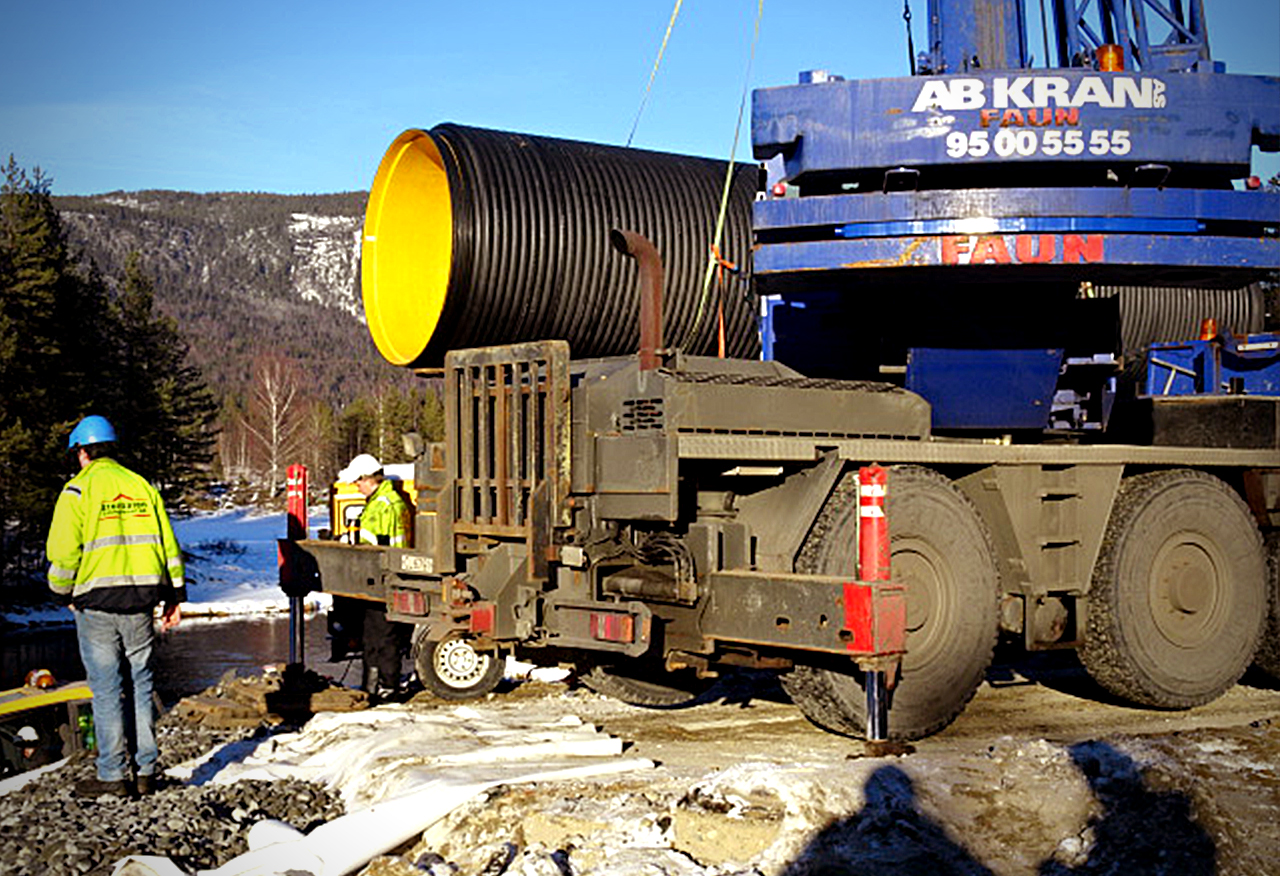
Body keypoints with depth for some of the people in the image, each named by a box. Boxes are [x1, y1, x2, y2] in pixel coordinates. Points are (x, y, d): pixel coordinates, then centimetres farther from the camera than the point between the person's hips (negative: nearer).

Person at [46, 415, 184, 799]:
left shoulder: (78, 490, -3)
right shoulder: (142, 486, 11)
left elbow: (63, 552, -8)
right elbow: (168, 545, 10)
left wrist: (63, 594, 8)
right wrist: (174, 597, 15)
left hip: (97, 602, -4)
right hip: (142, 601, 4)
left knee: (106, 689, 2)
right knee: (141, 685, 11)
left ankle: (113, 775, 6)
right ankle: (146, 771, 13)